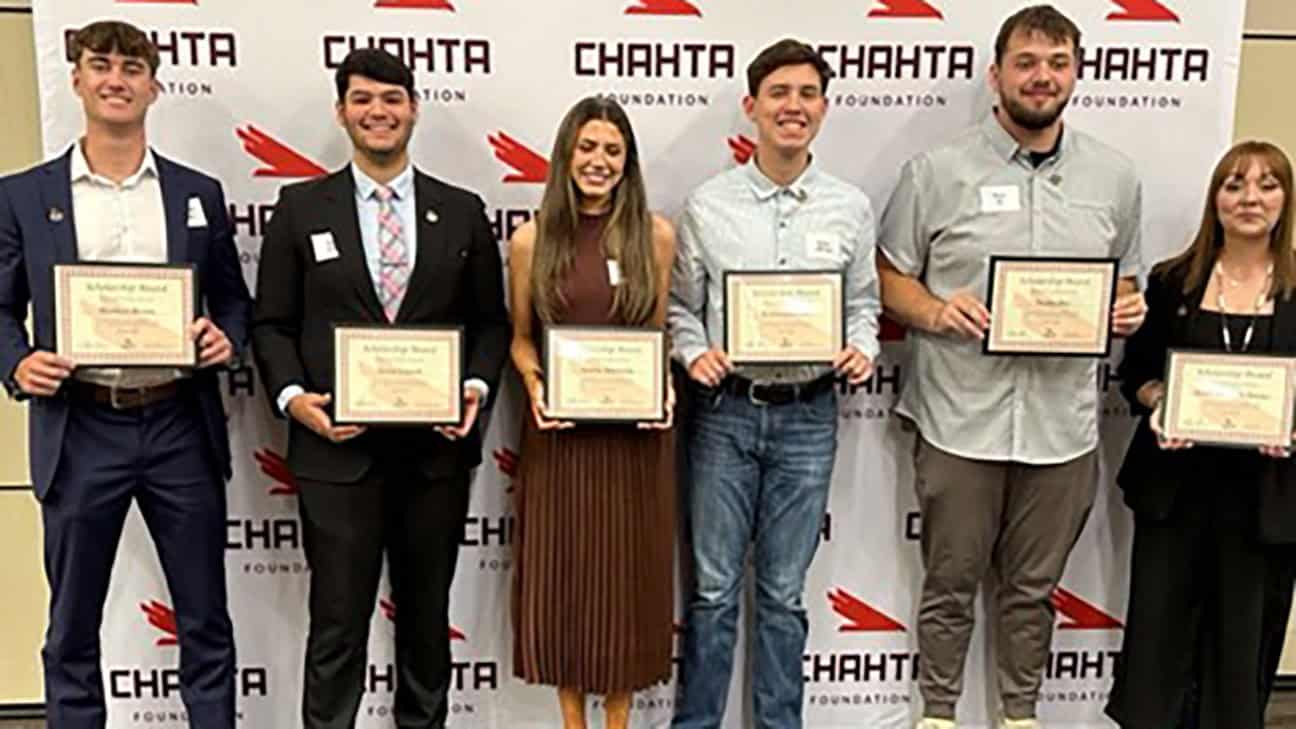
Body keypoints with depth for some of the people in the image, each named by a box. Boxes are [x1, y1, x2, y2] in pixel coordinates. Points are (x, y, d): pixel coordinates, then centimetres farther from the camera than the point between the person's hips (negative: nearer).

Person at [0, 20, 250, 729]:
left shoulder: (199, 192, 9)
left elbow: (233, 300, 12)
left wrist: (227, 338, -9)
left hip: (181, 425, 1)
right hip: (79, 429, -1)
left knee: (206, 623, 10)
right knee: (72, 631, 11)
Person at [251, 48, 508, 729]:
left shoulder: (462, 211, 7)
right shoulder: (300, 207, 4)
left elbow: (491, 321, 9)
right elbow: (271, 323, 3)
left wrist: (476, 387, -8)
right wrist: (292, 396, -13)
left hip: (436, 447, 2)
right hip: (336, 448, -1)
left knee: (427, 616, 15)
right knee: (337, 621, 4)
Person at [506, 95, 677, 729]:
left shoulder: (655, 235, -1)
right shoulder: (531, 240, -1)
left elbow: (662, 333, 6)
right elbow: (520, 338, 7)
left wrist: (664, 388, -11)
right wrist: (534, 384, -11)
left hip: (635, 431, 0)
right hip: (559, 429, 0)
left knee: (627, 571, 9)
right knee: (561, 570, 9)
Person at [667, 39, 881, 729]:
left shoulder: (851, 208, 3)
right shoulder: (707, 205, -1)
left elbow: (863, 303, 11)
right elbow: (679, 306, 5)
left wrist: (863, 349, -9)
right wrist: (694, 354, -14)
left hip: (808, 415, 1)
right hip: (725, 411, -1)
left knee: (783, 591, 11)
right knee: (714, 587, 7)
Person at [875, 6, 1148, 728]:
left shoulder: (1115, 175, 8)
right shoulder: (937, 171, -1)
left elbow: (1125, 281, 17)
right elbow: (890, 277, 2)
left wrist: (1130, 311, -5)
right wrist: (934, 311, -17)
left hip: (1063, 420, 2)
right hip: (960, 417, -2)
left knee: (1034, 586, 16)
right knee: (951, 581, 11)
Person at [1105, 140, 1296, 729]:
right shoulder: (1173, 282, 5)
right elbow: (1135, 371, 9)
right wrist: (1157, 403, -10)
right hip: (1174, 484, 1)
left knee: (1243, 640, 7)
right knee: (1157, 629, 5)